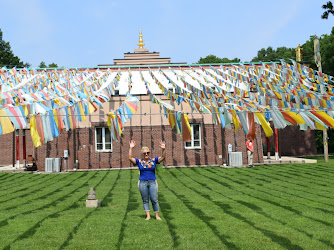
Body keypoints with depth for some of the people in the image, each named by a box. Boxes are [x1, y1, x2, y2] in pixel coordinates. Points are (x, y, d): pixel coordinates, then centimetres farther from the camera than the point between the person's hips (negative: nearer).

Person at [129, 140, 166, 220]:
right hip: (143, 183, 0)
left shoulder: (154, 160, 4)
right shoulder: (139, 161, 4)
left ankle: (157, 215, 7)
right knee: (145, 200, 3)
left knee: (154, 200, -1)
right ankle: (148, 215, 8)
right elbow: (130, 158, -7)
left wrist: (164, 149, -22)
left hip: (152, 182, 0)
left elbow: (163, 158, -6)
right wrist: (131, 148, -14)